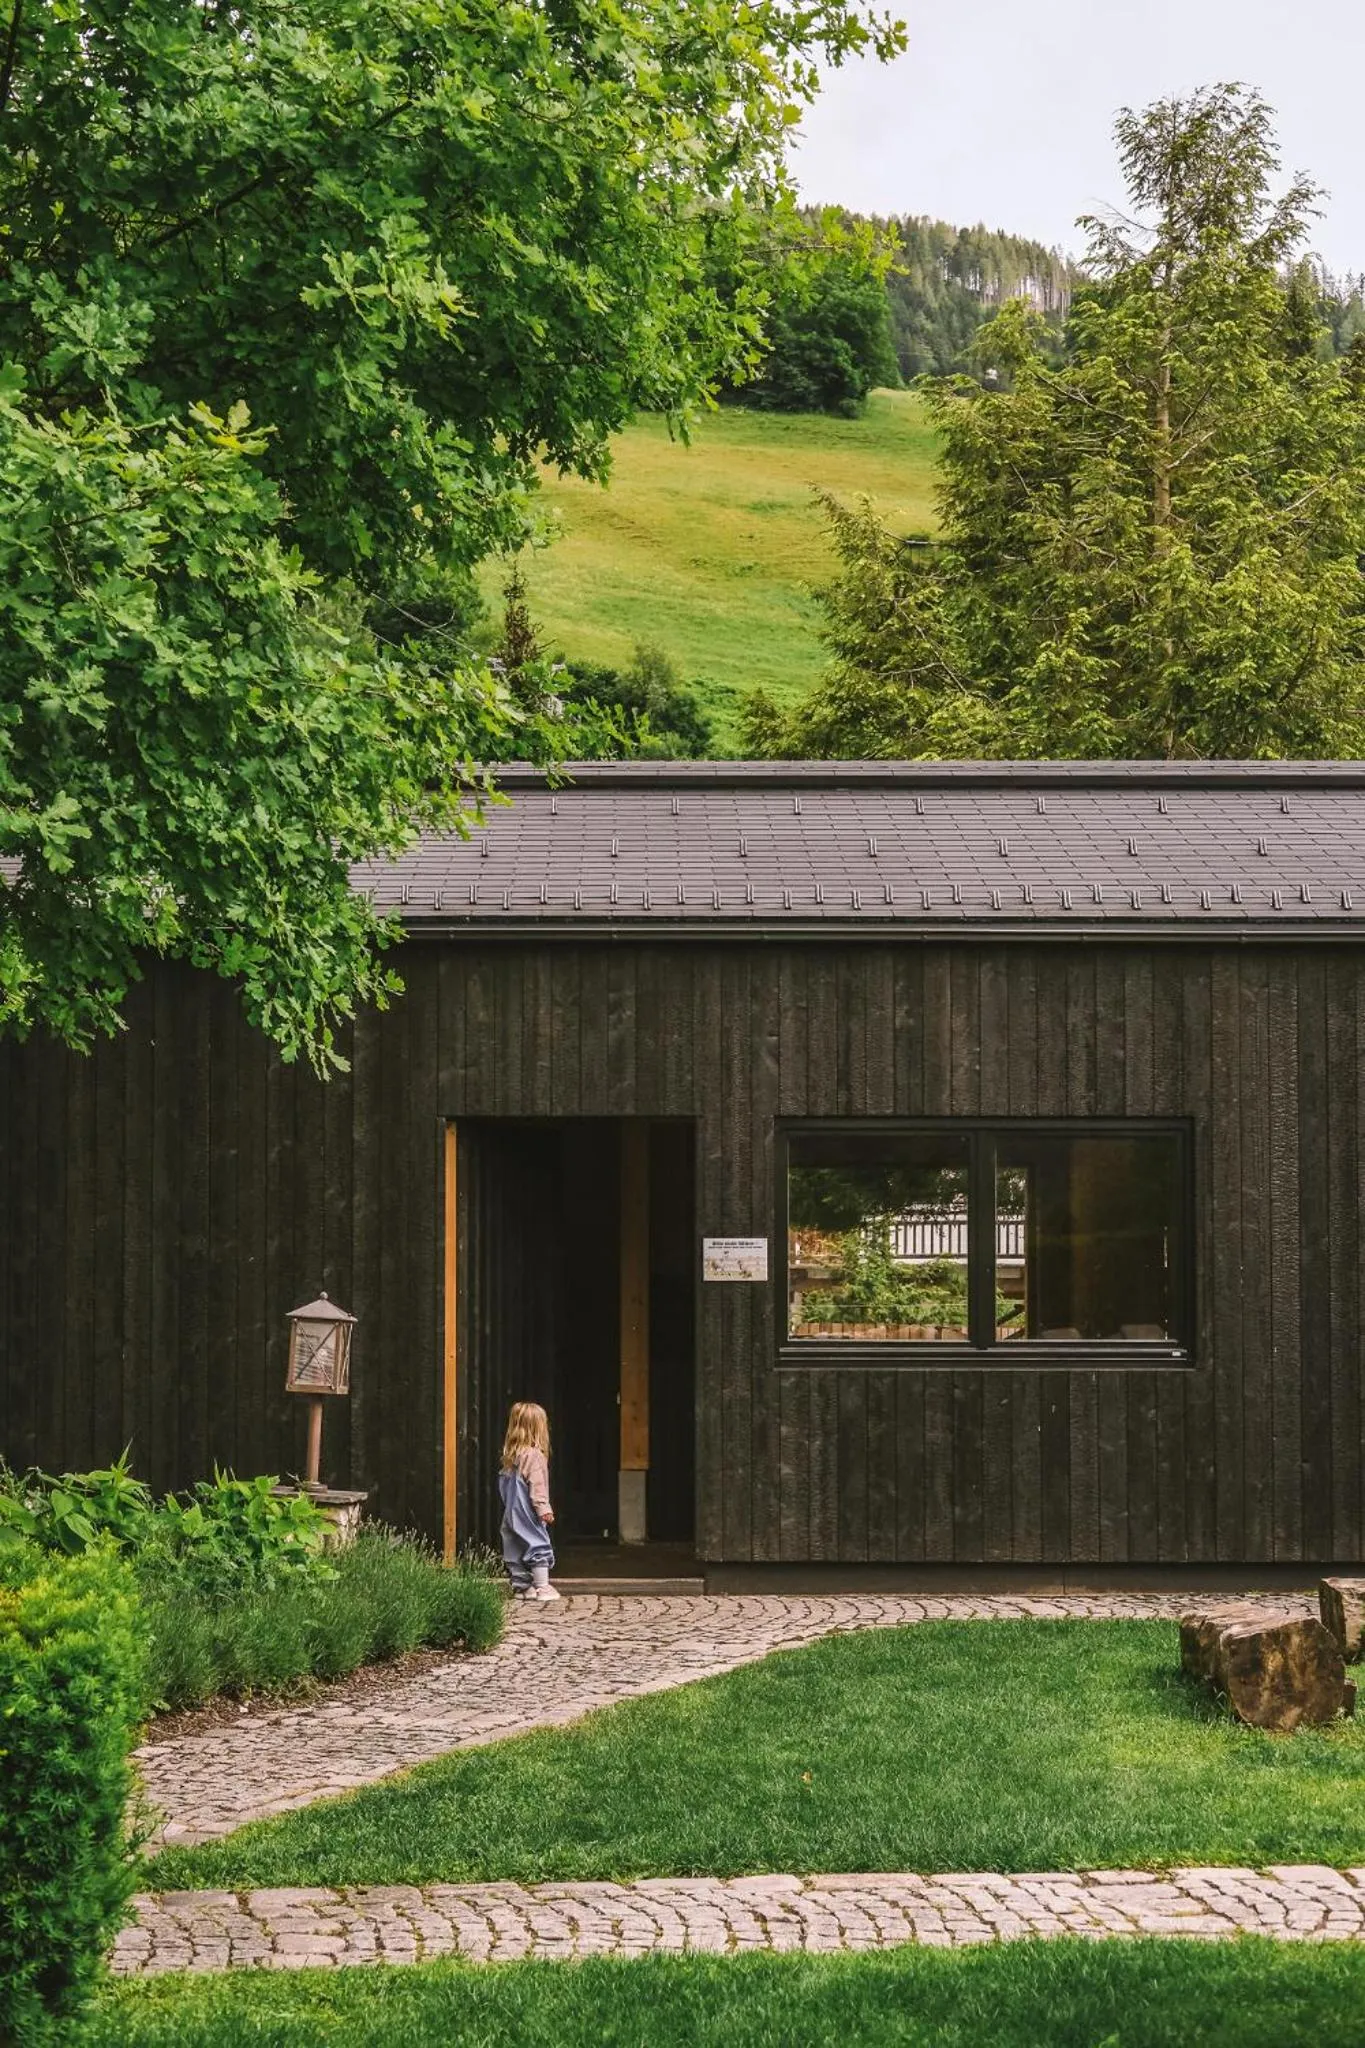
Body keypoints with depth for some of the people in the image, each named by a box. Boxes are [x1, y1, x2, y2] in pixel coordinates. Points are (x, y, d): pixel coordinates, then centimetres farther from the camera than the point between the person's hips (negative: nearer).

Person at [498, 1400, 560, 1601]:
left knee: (516, 1550, 10)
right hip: (528, 1514, -8)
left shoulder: (510, 1456, 11)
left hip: (511, 1514, 8)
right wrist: (543, 1509, -18)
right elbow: (537, 1486, -19)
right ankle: (542, 1587, -5)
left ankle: (522, 1587, 15)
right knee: (539, 1546, -3)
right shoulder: (535, 1456, -14)